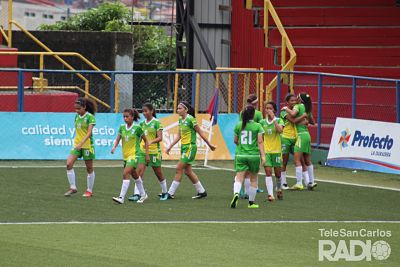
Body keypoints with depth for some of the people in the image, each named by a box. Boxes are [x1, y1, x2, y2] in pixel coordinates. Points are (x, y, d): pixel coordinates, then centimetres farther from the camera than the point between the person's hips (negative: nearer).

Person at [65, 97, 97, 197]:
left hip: (87, 145, -6)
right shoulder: (77, 116, 7)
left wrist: (81, 143, -32)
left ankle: (89, 190, 15)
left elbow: (89, 132, -21)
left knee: (89, 168, 4)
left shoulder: (90, 117, -12)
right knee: (69, 164, -10)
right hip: (77, 144, 6)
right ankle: (73, 187, -3)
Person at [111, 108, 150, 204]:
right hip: (125, 155, 7)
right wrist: (114, 147, -17)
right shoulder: (122, 127, 4)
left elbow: (145, 140, 0)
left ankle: (121, 197, -24)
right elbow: (118, 139, 4)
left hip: (134, 154, -7)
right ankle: (143, 194, 37)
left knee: (126, 173, -20)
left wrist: (147, 154, 0)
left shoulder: (137, 128, -10)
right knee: (134, 175, 19)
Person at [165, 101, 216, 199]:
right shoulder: (181, 120, 10)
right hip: (184, 147, 9)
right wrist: (170, 146, 14)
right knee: (188, 171, 10)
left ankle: (171, 193, -6)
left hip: (190, 147, -9)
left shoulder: (190, 119, -15)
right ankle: (201, 191, 20)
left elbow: (201, 133, -10)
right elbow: (179, 136, 18)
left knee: (179, 169, -9)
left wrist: (209, 144, -4)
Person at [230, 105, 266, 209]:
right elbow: (260, 142, -8)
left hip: (240, 155, 1)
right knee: (253, 179, 14)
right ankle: (251, 202, 20)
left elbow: (235, 140, 12)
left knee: (239, 178, -5)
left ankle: (236, 193, -34)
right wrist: (263, 156, -9)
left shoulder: (238, 125, 3)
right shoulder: (257, 126, -4)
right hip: (254, 155, -1)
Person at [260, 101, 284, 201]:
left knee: (277, 173, 9)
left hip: (276, 150, -1)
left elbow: (280, 130, -23)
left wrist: (273, 118, -20)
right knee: (268, 172, -11)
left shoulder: (279, 120, -2)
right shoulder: (262, 122, 5)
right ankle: (270, 194, -14)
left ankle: (279, 190, 35)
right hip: (266, 151, 1)